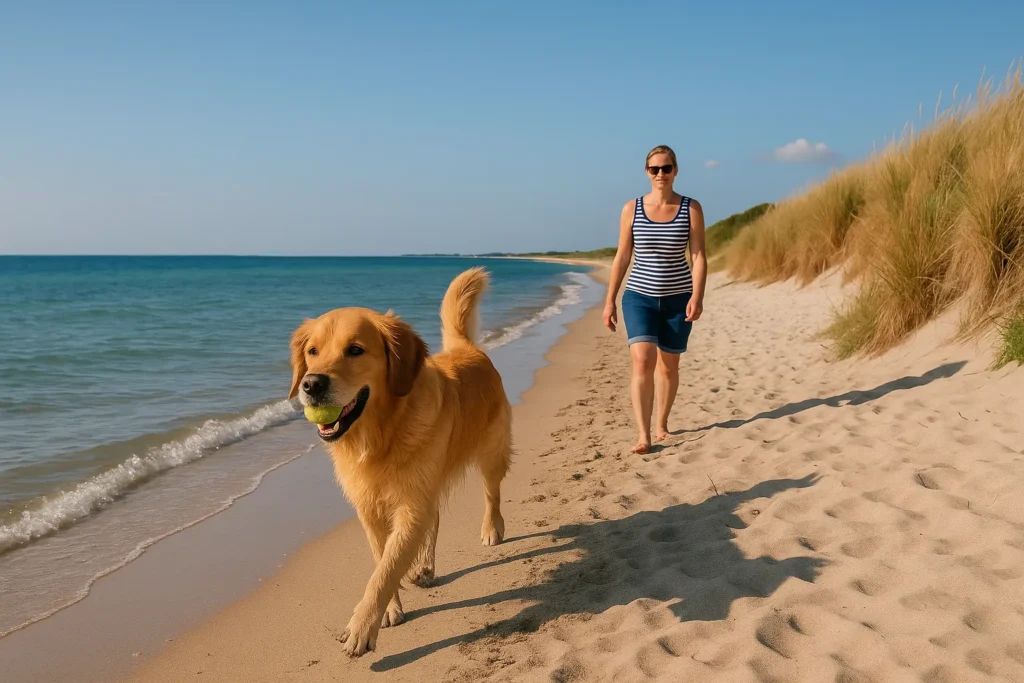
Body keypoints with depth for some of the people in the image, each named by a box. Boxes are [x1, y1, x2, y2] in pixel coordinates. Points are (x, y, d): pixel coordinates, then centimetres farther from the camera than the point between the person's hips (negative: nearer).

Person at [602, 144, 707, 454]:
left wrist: (697, 296, -19)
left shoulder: (691, 208, -3)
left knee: (668, 365, 11)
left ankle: (661, 425, 31)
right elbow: (622, 258, 3)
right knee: (642, 361, -16)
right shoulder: (631, 209, -1)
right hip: (639, 296, 0)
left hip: (678, 298, 1)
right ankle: (643, 436, -16)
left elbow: (699, 257, -6)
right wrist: (610, 301, 1)